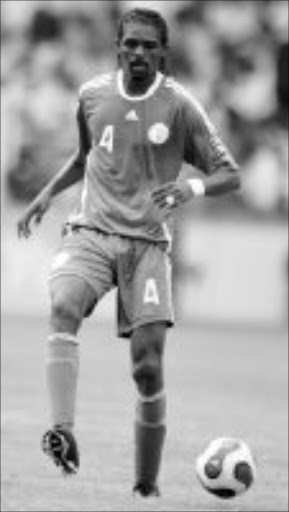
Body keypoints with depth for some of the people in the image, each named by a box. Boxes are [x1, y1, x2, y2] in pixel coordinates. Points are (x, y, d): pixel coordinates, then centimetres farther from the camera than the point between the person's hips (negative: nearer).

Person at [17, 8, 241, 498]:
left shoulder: (179, 106, -2)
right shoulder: (92, 95, 8)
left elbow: (229, 174, 0)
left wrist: (193, 187, -20)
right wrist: (47, 194, 15)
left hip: (148, 244, -1)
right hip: (90, 232, 1)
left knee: (148, 366, -8)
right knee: (63, 306, -31)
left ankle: (147, 484, 8)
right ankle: (63, 432, -42)